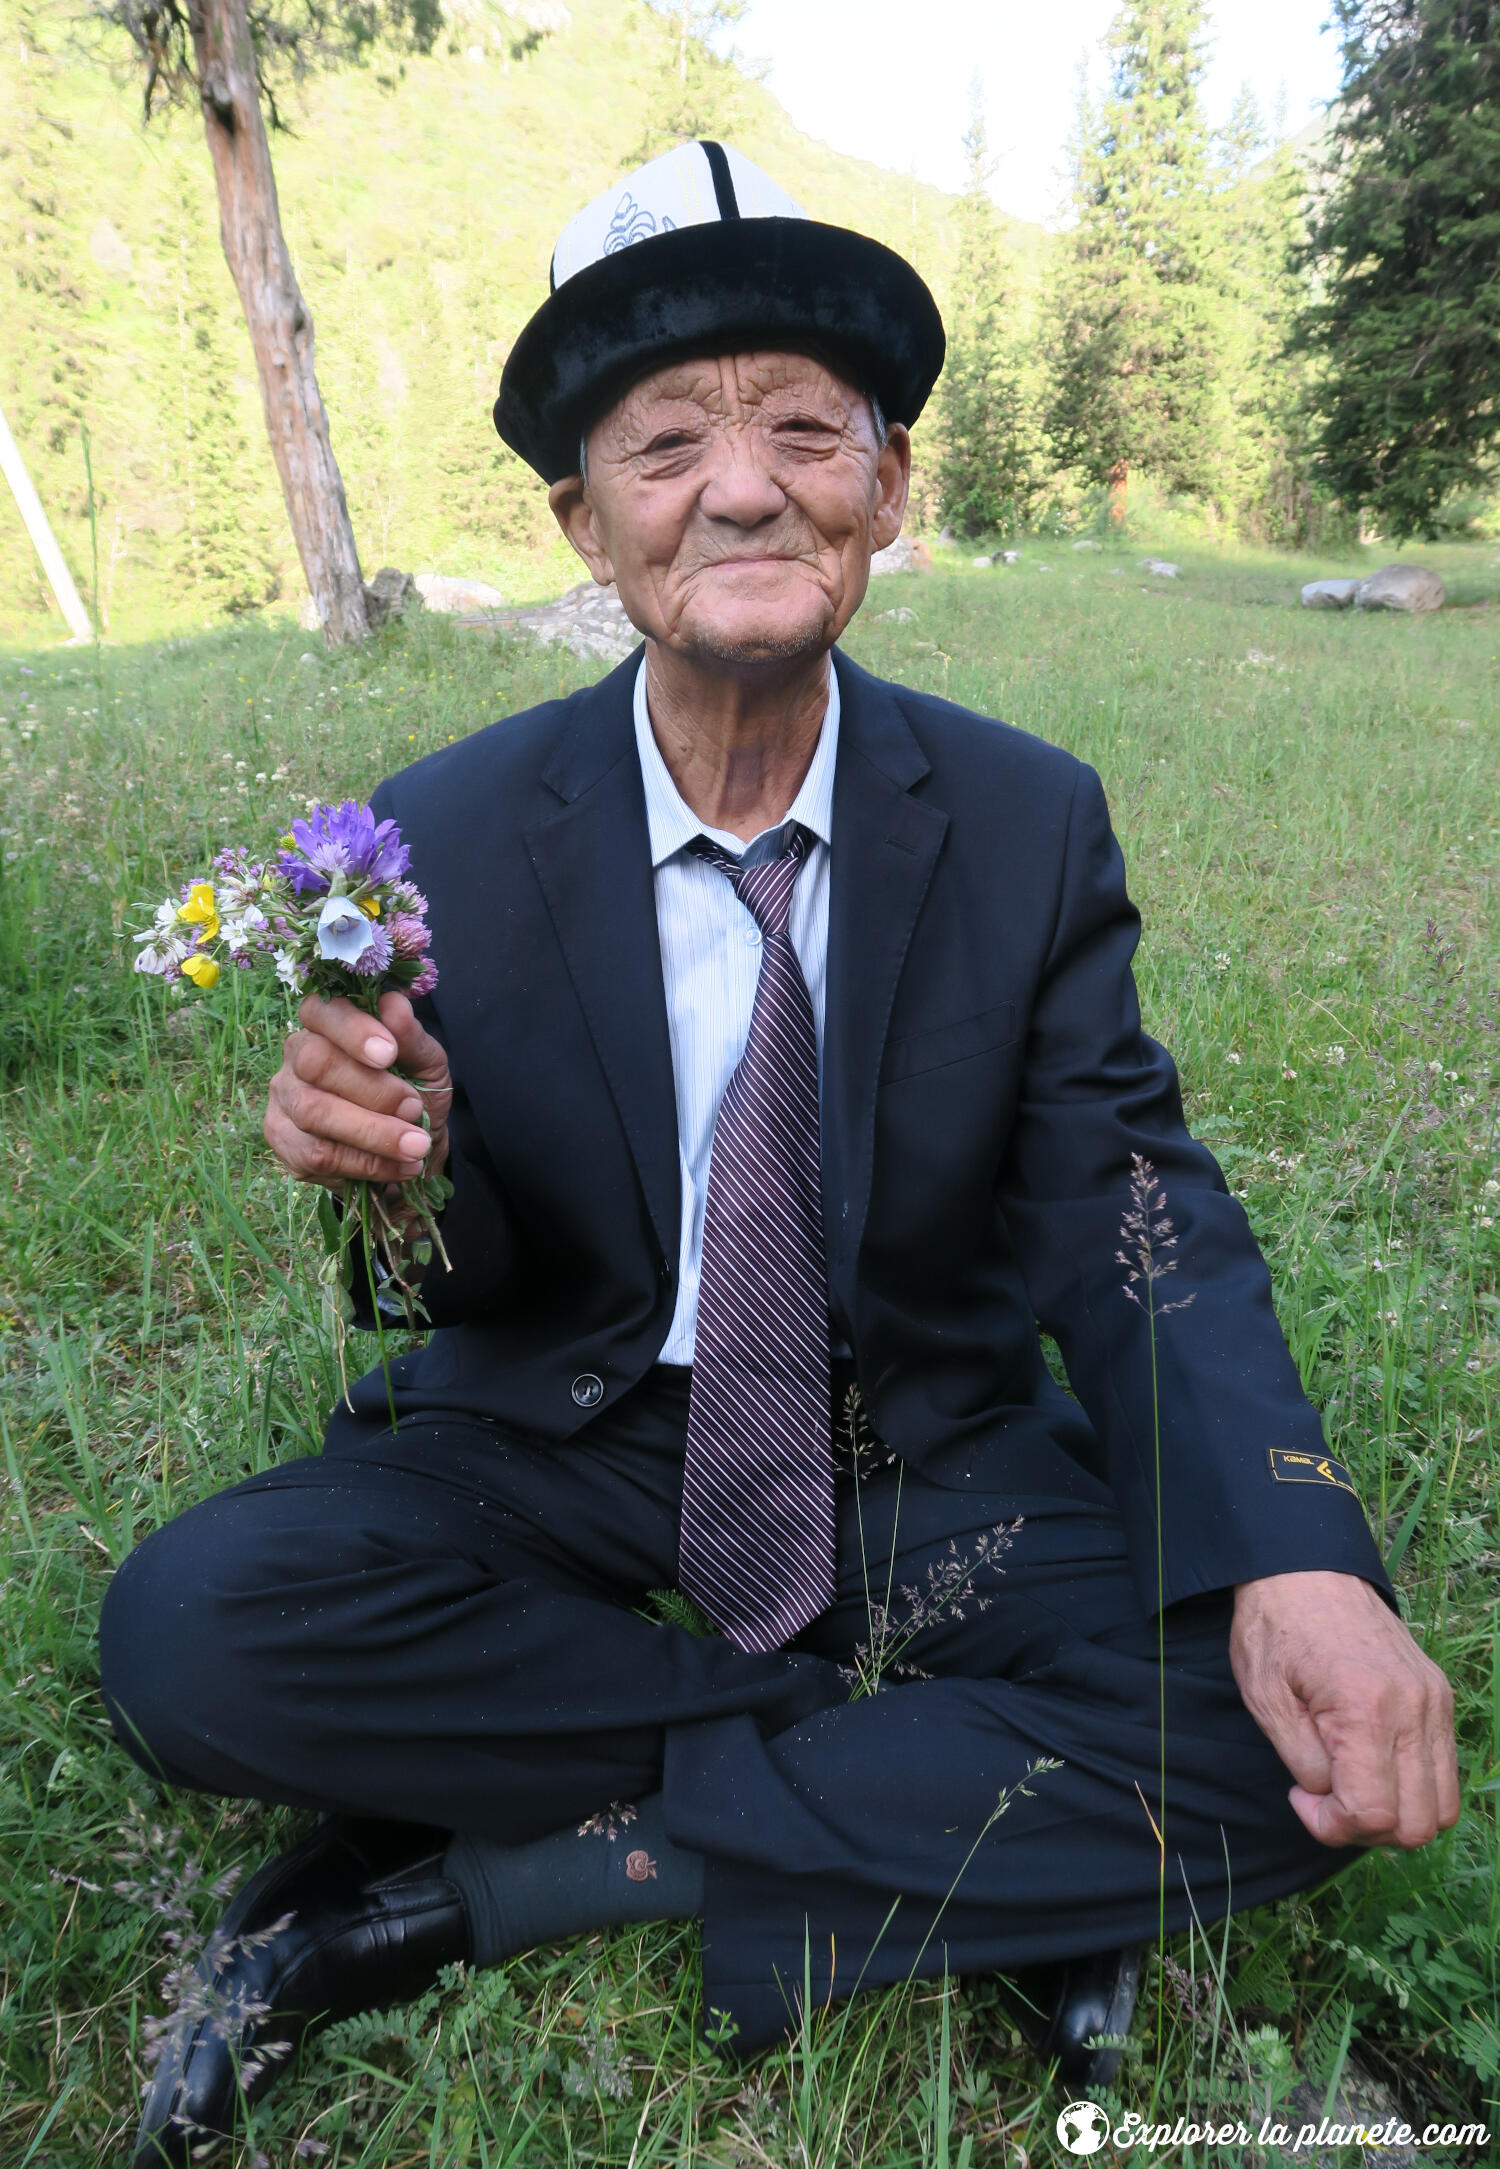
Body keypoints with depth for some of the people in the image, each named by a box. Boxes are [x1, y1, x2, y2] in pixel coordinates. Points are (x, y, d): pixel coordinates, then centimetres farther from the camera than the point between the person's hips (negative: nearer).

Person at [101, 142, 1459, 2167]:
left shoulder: (1031, 820, -8)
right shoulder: (445, 838, -10)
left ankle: (493, 1883, -13)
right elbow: (476, 1285, -4)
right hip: (573, 1457, 0)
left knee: (1315, 1735, -21)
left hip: (939, 1481, 1)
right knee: (187, 1628, -24)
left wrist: (1297, 1555, -26)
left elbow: (1133, 1218, -9)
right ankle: (974, 1840, -10)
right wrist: (392, 1157, -29)